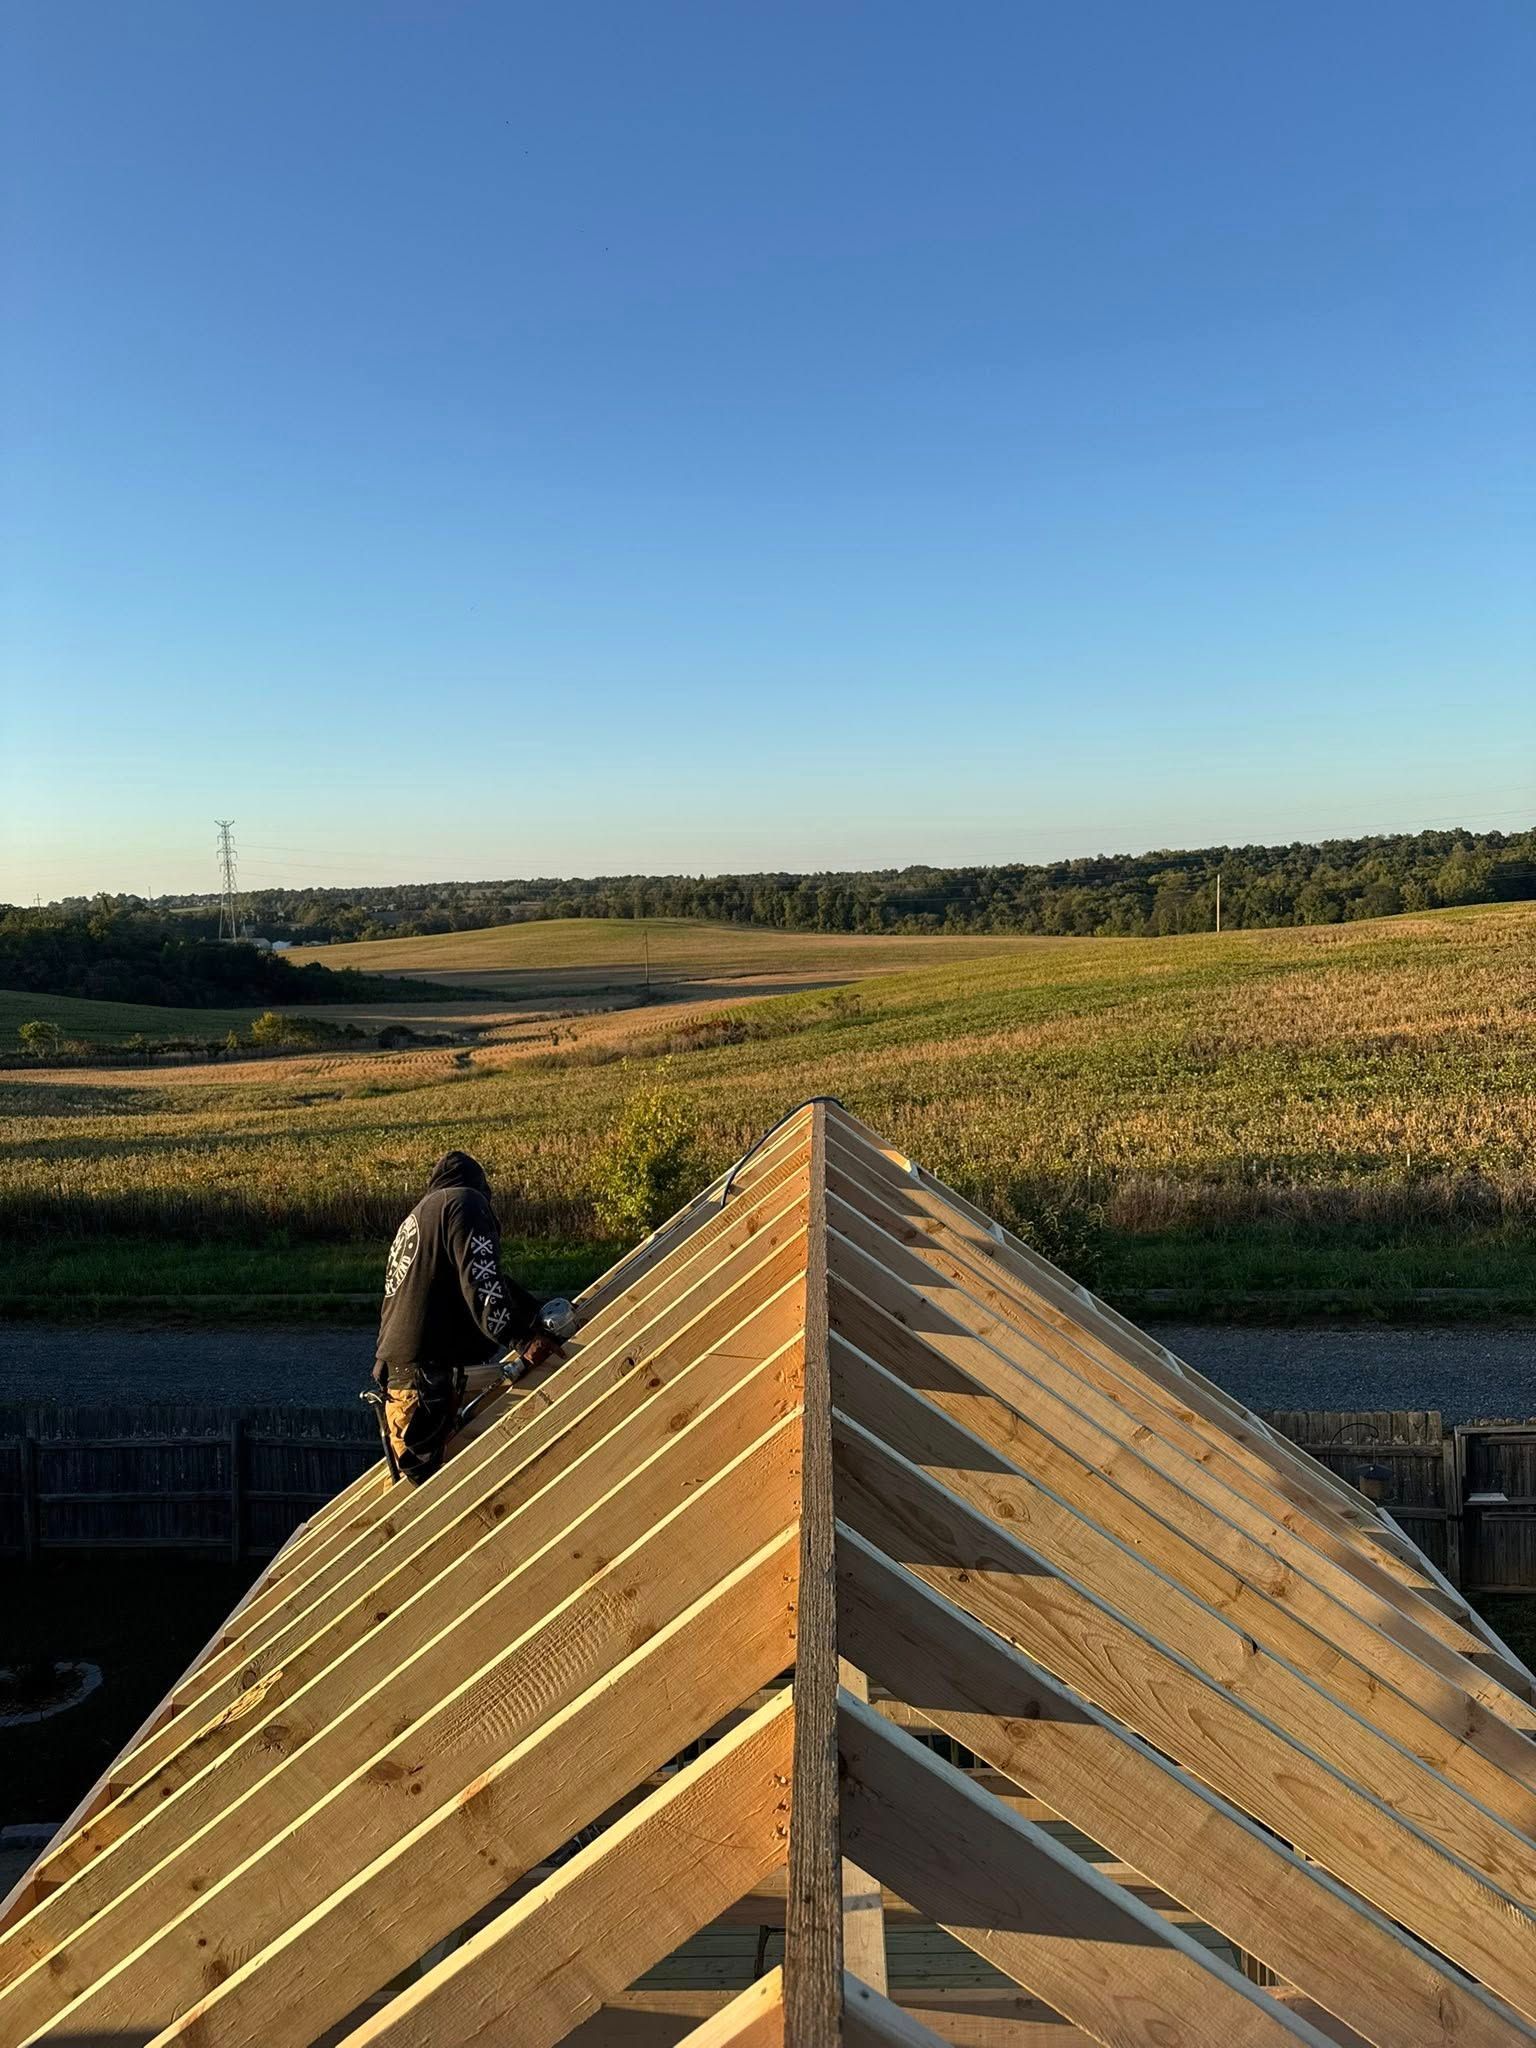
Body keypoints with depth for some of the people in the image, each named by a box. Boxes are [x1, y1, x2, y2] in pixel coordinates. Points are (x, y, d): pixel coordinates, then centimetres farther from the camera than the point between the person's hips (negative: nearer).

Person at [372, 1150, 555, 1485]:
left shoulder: (417, 1215, 28)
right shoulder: (465, 1202, -2)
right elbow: (482, 1282, -15)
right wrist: (524, 1337, -15)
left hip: (395, 1366, 9)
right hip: (428, 1371, -9)